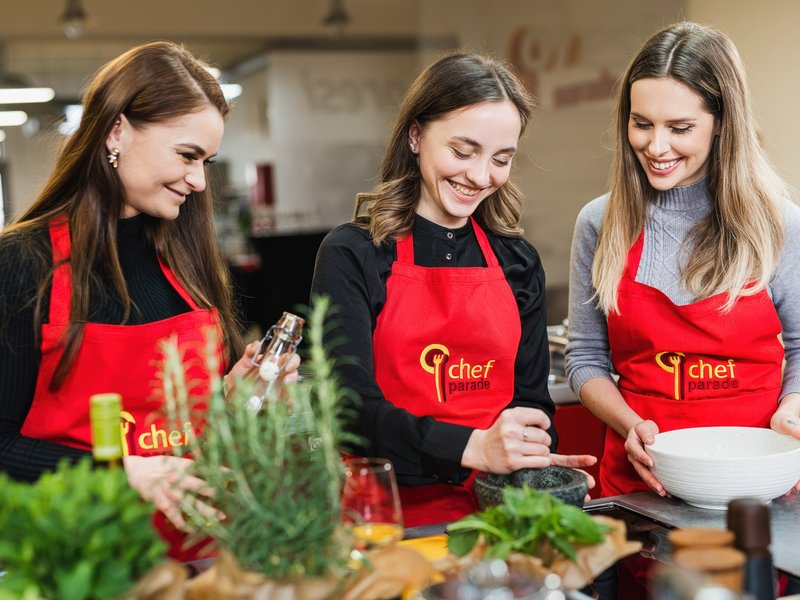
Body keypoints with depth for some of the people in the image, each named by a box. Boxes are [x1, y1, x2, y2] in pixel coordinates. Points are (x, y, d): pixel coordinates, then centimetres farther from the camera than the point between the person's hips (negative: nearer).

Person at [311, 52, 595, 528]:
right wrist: (472, 448, -25)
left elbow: (530, 394, 16)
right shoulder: (352, 255, -1)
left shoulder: (519, 262, 14)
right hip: (397, 514, -3)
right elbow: (350, 408, -11)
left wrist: (536, 458, -7)